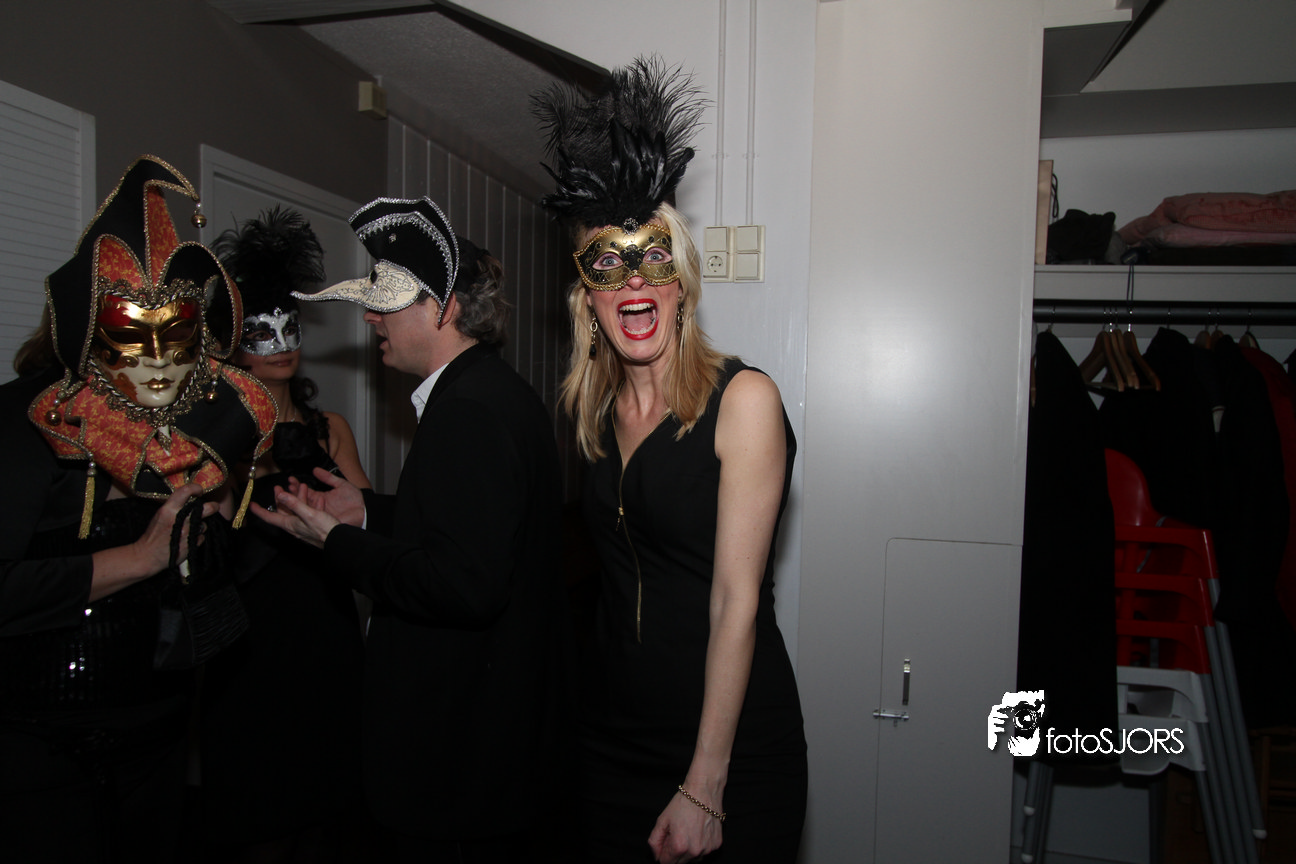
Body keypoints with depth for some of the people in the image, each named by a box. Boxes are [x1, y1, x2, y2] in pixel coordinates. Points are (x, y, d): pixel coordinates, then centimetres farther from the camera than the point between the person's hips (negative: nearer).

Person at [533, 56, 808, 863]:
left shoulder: (743, 398, -15)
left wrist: (704, 788, -16)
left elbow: (736, 603, -17)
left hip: (734, 744, -5)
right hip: (615, 734, 6)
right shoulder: (598, 410, 3)